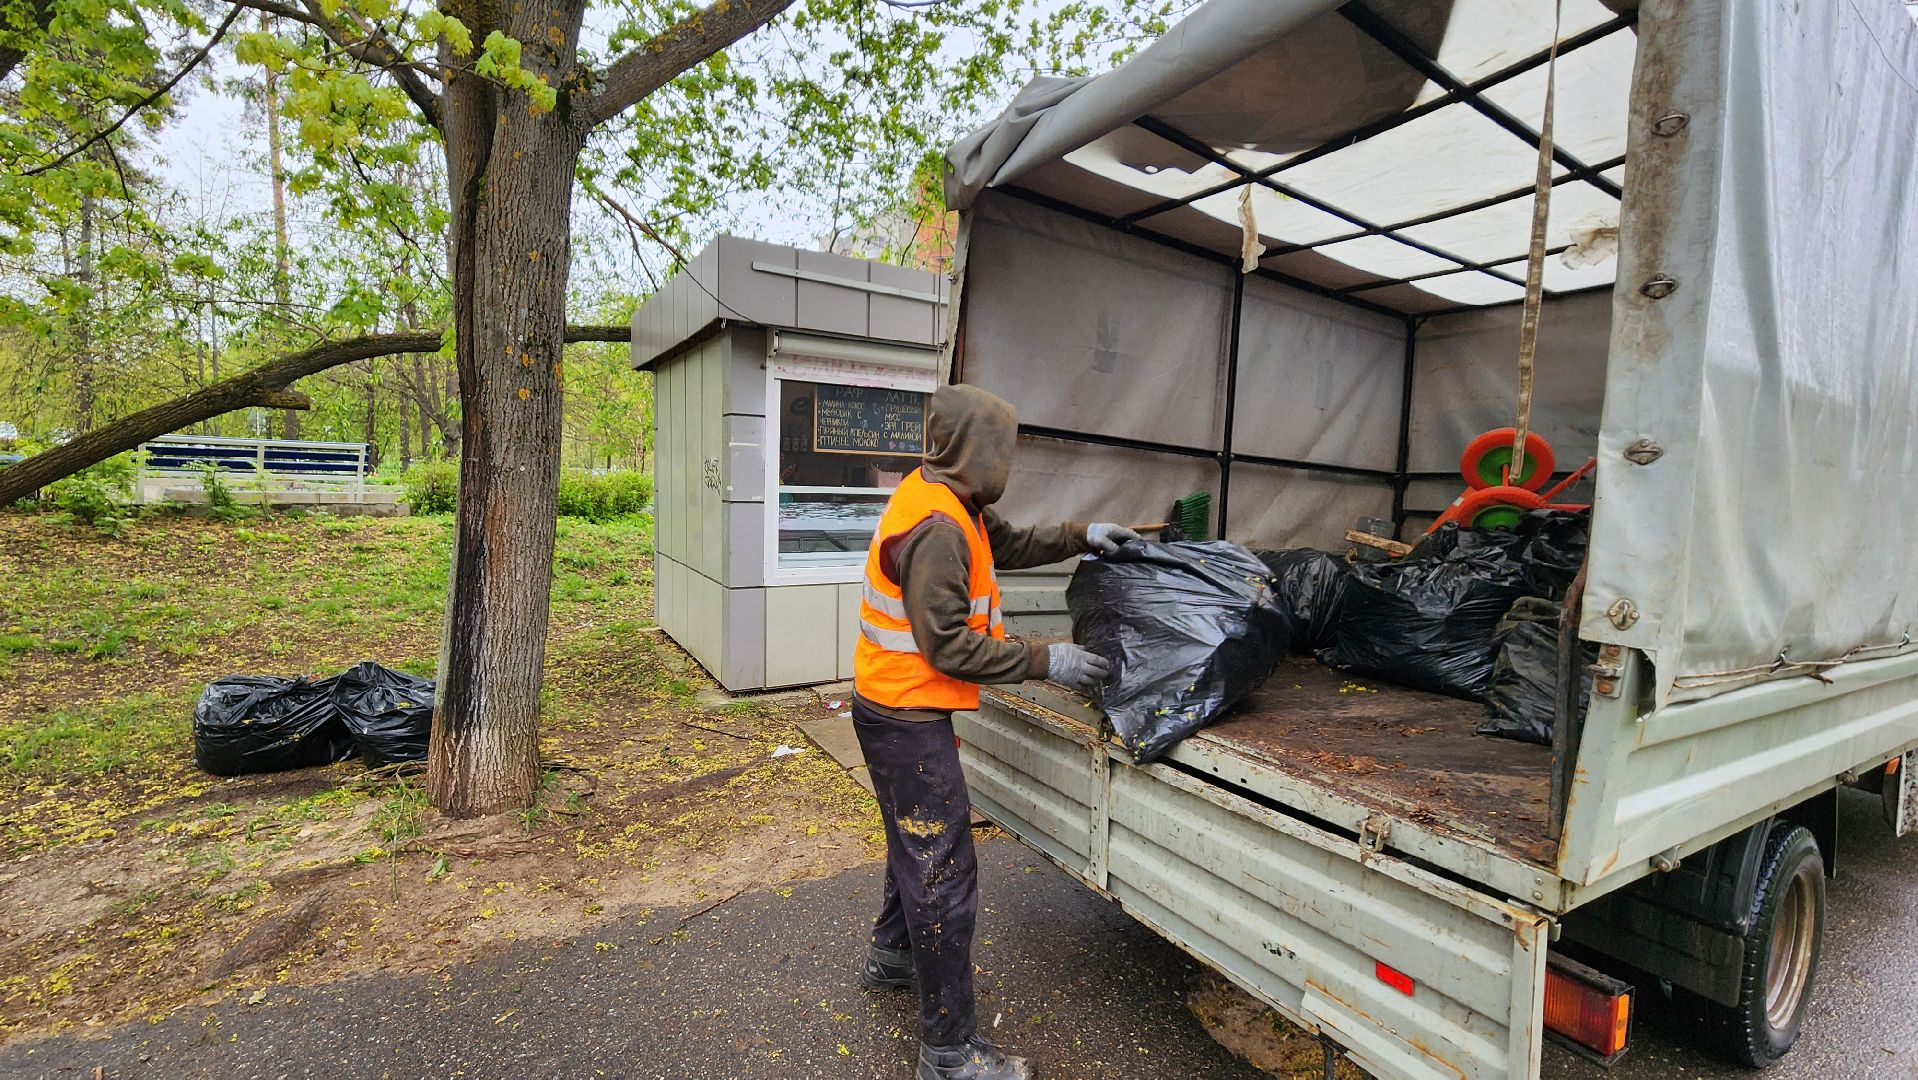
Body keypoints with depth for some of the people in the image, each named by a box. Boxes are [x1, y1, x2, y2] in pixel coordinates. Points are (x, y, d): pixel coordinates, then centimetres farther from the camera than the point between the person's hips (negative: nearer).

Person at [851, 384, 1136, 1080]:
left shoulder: (951, 503, 5)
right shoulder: (937, 527, -26)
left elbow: (1008, 545, 21)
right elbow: (949, 645, -26)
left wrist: (1080, 537, 14)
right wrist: (1044, 662, -20)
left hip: (900, 710, 11)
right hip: (906, 718, -11)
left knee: (919, 841, 28)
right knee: (943, 874, 1)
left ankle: (892, 956, 50)